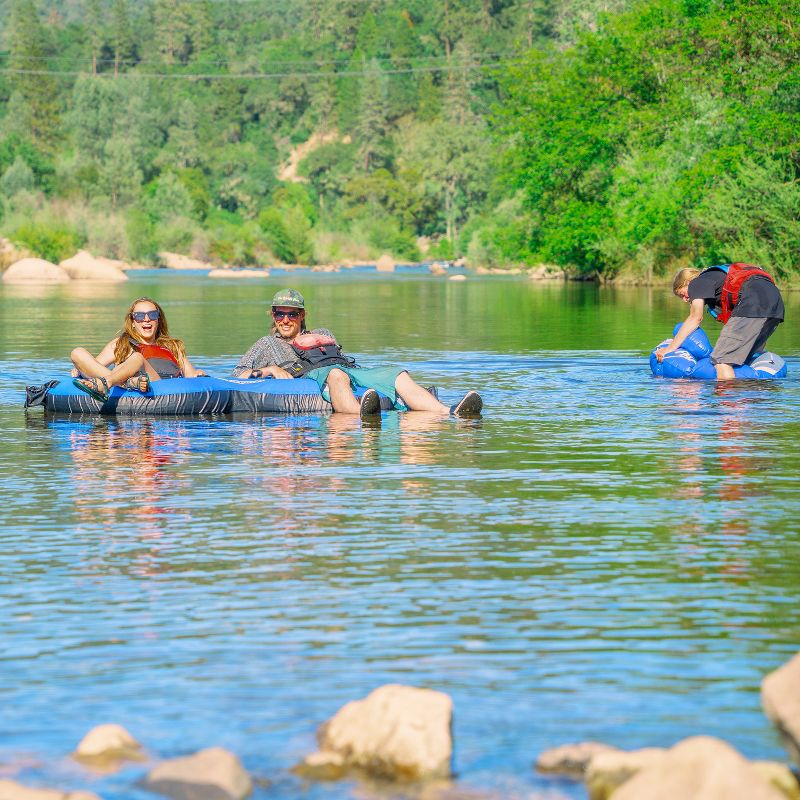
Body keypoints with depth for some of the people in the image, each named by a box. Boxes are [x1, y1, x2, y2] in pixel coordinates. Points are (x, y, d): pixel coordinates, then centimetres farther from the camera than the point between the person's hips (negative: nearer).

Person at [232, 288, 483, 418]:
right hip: (310, 376, -5)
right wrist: (270, 370, 1)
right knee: (336, 374, -43)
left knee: (398, 374, -22)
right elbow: (238, 375, 17)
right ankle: (362, 414, -77)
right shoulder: (268, 344, 27)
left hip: (350, 369, 5)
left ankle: (450, 413, -47)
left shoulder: (323, 334, 38)